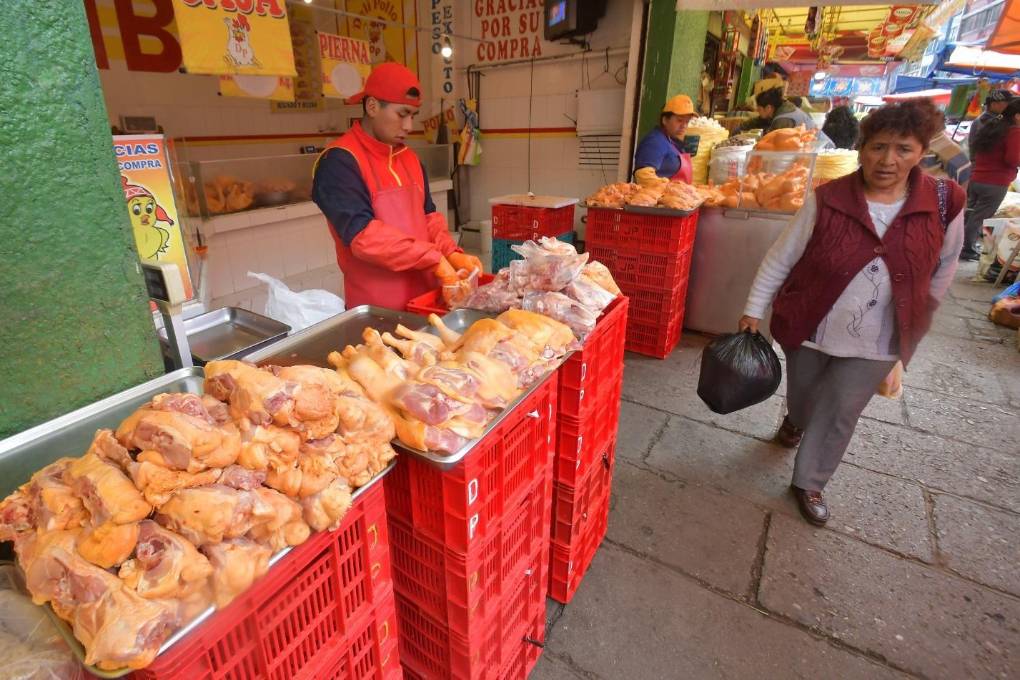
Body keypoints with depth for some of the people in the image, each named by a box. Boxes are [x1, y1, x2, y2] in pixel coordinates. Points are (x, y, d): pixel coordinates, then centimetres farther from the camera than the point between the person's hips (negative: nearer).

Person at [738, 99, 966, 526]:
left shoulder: (945, 203, -9)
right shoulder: (826, 200, -15)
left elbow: (945, 265, 7)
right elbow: (780, 258, -9)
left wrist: (918, 314, 12)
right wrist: (754, 310, -9)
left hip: (877, 342, 1)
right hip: (809, 327, 0)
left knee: (839, 416, 10)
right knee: (802, 394, 22)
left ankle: (809, 483, 29)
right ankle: (795, 421, 58)